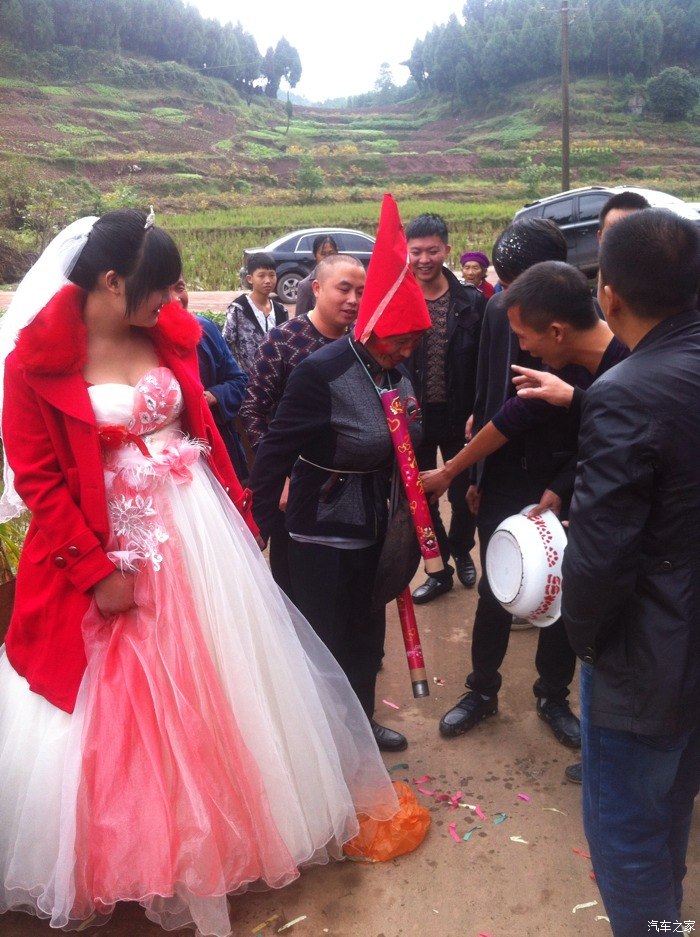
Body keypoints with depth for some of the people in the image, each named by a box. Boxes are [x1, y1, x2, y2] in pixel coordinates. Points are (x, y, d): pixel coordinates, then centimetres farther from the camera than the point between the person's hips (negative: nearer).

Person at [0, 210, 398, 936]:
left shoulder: (167, 334, 1)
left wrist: (239, 509, 8)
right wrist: (96, 570, -14)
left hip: (198, 534, 5)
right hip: (113, 548, -4)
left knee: (218, 691, 17)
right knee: (120, 712, 10)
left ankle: (217, 831, 43)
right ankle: (140, 855, 38)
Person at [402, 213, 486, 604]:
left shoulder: (471, 301, -3)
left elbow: (483, 365, -1)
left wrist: (477, 413, -7)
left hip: (460, 418, 0)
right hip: (412, 418, 0)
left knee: (465, 494, 12)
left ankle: (461, 552, 40)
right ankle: (439, 569, 28)